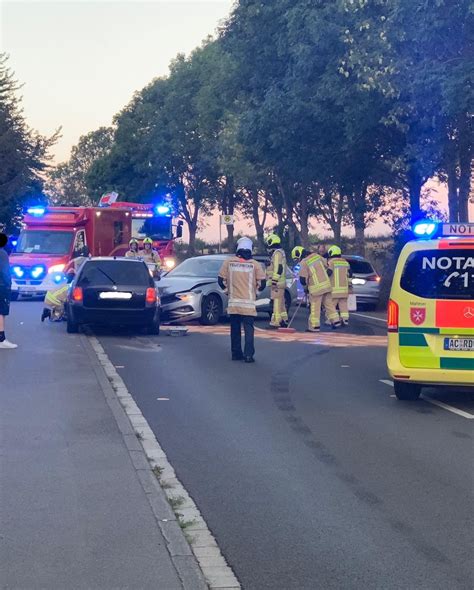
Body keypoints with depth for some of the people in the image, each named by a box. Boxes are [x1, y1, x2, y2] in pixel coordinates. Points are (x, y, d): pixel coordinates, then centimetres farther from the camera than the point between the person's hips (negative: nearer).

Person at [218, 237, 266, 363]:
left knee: (235, 329, 13)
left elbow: (221, 280, 1)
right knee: (248, 329, 1)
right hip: (248, 303, -2)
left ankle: (236, 353, 16)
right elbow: (262, 282, -3)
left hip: (233, 302, 2)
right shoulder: (255, 264, -5)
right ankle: (248, 355, -7)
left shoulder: (229, 262, -1)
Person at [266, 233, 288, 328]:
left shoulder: (277, 253, -12)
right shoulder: (280, 252, 21)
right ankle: (284, 320, 21)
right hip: (280, 282, 11)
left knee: (277, 302, -12)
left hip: (277, 282, -11)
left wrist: (274, 280, -24)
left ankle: (277, 321, -15)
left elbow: (278, 267, -22)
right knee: (281, 302, 15)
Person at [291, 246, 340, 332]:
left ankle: (315, 326, 3)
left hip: (316, 287, -6)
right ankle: (335, 321, 18)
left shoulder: (303, 263, -11)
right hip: (326, 284, 6)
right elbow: (326, 268, 17)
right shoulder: (317, 256, 8)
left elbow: (303, 279, -11)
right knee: (329, 304, 15)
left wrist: (305, 287, 7)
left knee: (315, 307, 0)